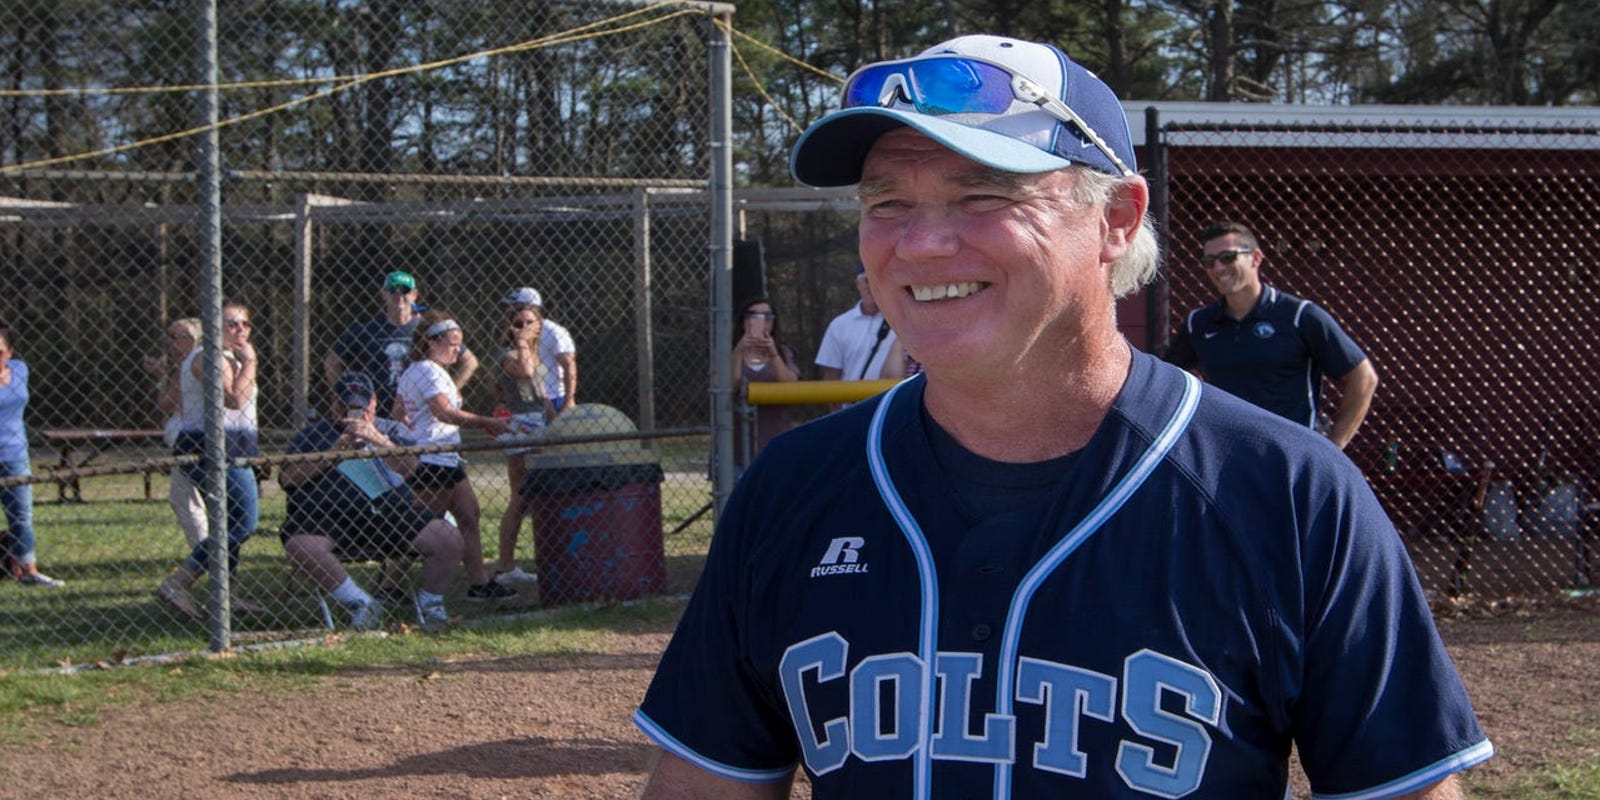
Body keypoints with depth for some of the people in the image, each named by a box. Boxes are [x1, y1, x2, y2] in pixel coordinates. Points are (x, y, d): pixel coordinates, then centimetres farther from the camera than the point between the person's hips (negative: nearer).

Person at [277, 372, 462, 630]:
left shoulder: (390, 430, 18)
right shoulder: (312, 435, 16)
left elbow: (409, 467, -2)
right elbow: (288, 479, 1)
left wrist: (377, 440, -18)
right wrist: (333, 453, -8)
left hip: (395, 513, 1)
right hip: (333, 519, -1)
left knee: (450, 540, -18)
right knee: (298, 544, -32)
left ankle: (430, 604, 9)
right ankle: (361, 604, -15)